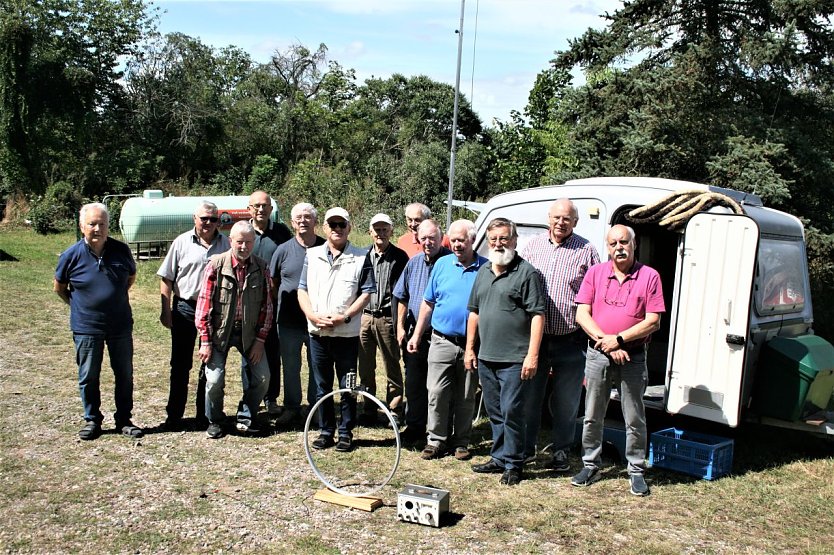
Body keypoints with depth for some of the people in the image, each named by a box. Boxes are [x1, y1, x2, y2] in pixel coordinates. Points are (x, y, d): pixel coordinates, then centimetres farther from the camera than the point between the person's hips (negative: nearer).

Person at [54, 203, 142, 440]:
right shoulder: (71, 255, -9)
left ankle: (124, 420, 23)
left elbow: (131, 277, 14)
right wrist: (78, 305, 7)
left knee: (125, 375, 9)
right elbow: (59, 287, 7)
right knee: (88, 377, 9)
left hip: (121, 325, 2)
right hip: (86, 327, -1)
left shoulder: (121, 250, -5)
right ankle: (92, 420, 25)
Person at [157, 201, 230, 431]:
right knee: (180, 364, 6)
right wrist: (166, 310, -3)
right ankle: (174, 415, 15)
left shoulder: (226, 244, 4)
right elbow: (167, 279, 3)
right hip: (185, 308, -1)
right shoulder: (182, 242, 2)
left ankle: (204, 415, 20)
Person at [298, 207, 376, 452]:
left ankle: (346, 432, 15)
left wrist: (344, 316, -15)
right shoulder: (312, 255, 9)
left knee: (347, 387, 4)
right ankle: (325, 431, 21)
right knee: (322, 386, 11)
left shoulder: (360, 258, 0)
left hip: (347, 334, -3)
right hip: (317, 333, 3)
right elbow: (302, 290, 7)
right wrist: (312, 315, -10)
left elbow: (367, 293, -4)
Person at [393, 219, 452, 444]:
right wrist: (400, 327, 12)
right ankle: (414, 427, 24)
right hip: (414, 334, 5)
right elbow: (402, 297, 17)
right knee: (414, 383, 12)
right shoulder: (414, 263, 10)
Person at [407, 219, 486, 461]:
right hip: (442, 341, 1)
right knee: (437, 393, -1)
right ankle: (436, 439, 11)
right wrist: (417, 335, 7)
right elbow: (428, 303, 11)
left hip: (472, 344, -1)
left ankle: (461, 442, 21)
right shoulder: (442, 265, 6)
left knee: (465, 398, 9)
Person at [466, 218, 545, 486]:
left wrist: (532, 355, -18)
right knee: (494, 413, 15)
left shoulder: (526, 272, -7)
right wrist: (470, 349, 16)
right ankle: (499, 458, 27)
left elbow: (537, 315, -12)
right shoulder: (483, 272, 14)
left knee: (511, 412, -3)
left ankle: (513, 464, 10)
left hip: (514, 360, -7)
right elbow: (474, 312, 20)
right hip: (486, 357, 7)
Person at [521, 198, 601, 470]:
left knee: (566, 401, 10)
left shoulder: (586, 250, 0)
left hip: (570, 341, -2)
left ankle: (561, 452, 25)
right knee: (529, 395, 10)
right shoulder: (533, 246, 8)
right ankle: (526, 448, 25)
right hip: (534, 336, 2)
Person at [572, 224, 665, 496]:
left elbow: (653, 322, -6)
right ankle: (590, 465, 24)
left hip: (633, 358, -2)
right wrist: (605, 342, -13)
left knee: (635, 419, 6)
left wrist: (618, 339, -15)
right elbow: (582, 315, -1)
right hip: (597, 355, 2)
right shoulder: (595, 273, 5)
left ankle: (636, 471, 19)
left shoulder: (649, 276, -1)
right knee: (592, 417, 10)